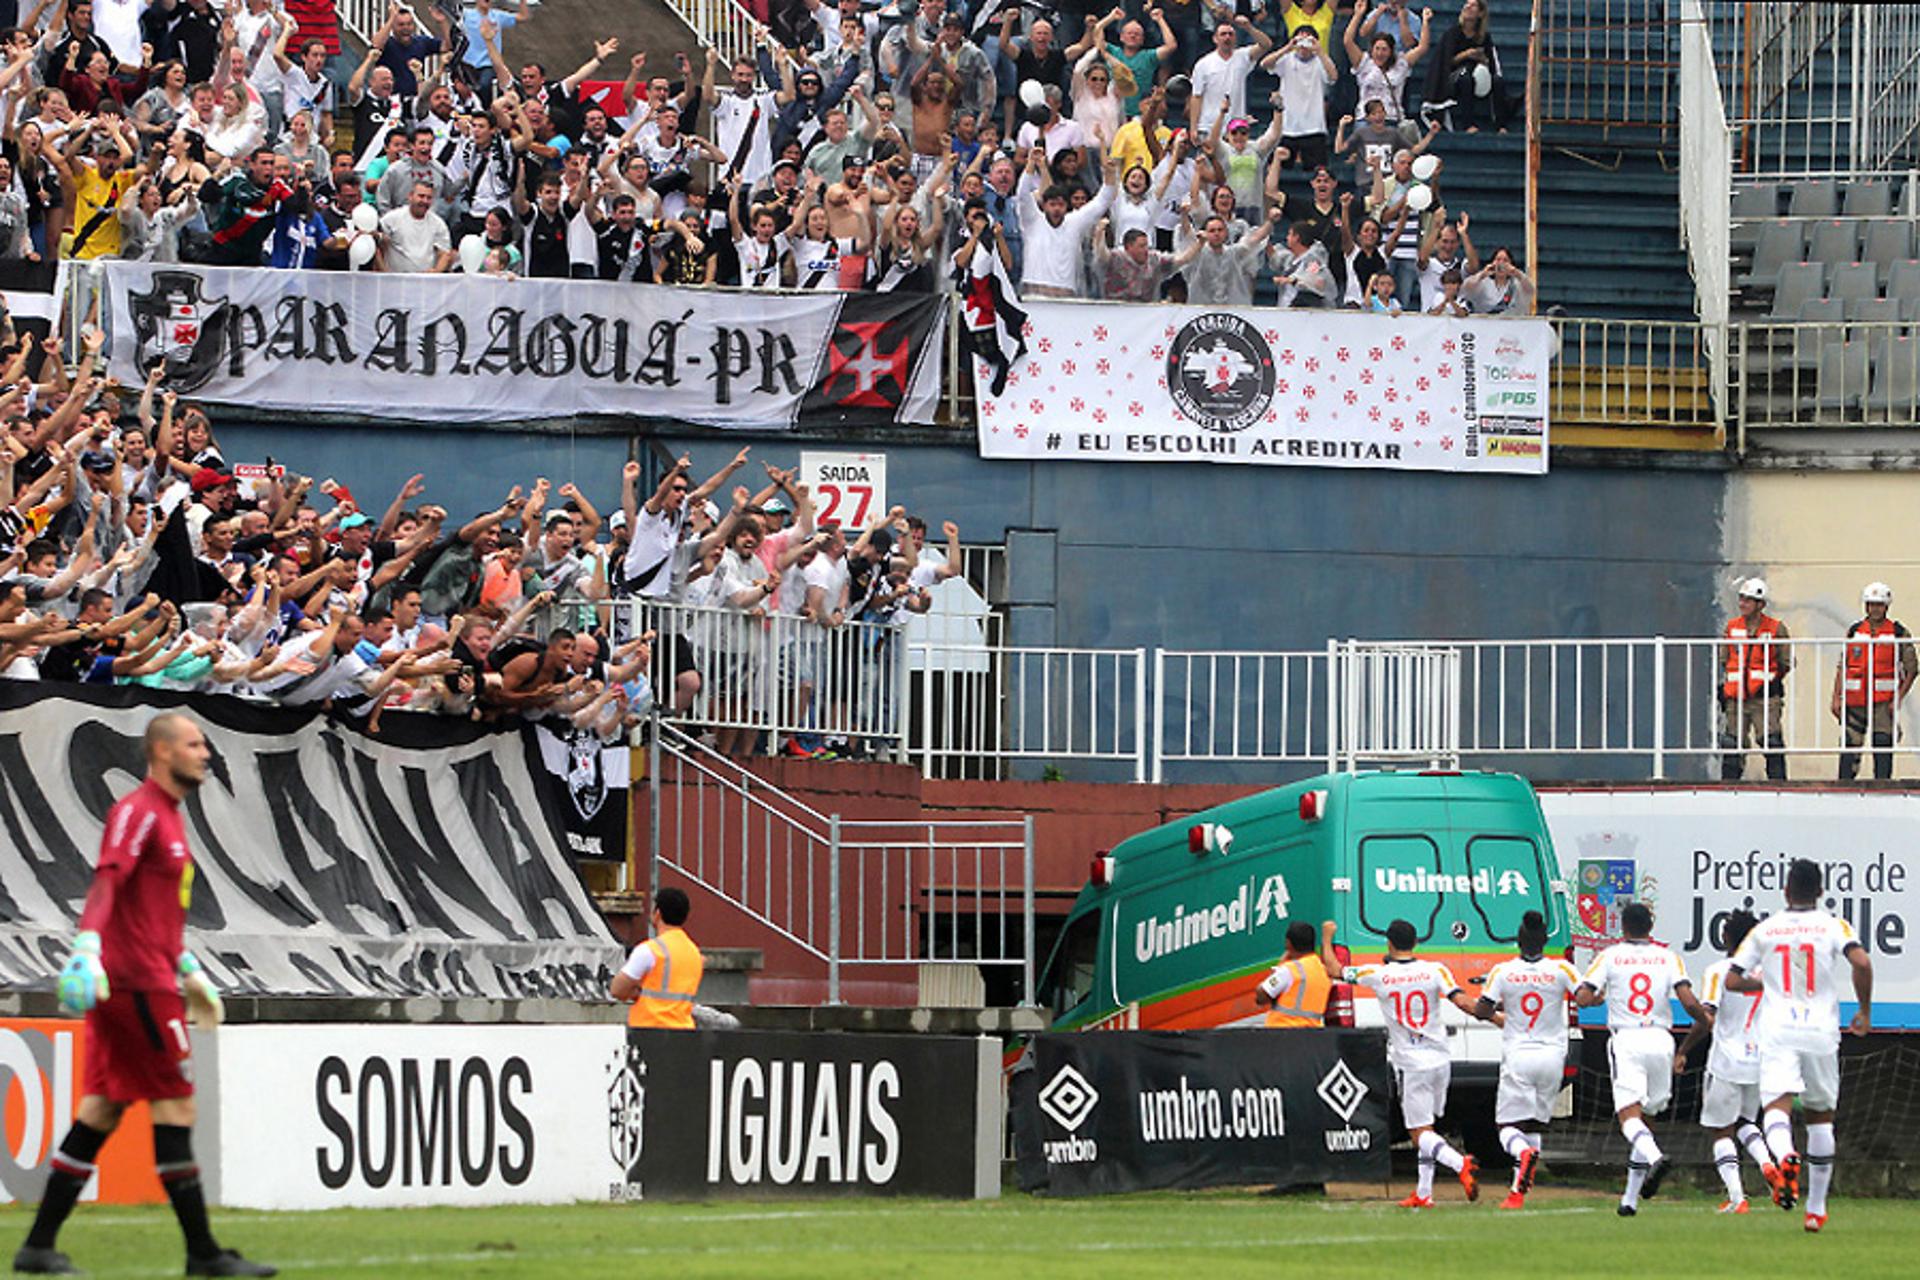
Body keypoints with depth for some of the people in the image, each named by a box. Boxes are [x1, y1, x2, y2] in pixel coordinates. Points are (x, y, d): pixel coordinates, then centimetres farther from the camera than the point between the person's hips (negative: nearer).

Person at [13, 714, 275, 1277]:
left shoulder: (166, 815, 21)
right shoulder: (137, 812, -11)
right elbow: (107, 881, -25)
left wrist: (187, 967, 34)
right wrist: (87, 945, -38)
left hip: (137, 982, 10)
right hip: (138, 984, -10)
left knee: (101, 1111, 7)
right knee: (175, 1108, -6)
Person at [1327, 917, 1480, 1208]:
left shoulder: (1378, 975, -6)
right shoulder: (1435, 971, -3)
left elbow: (1332, 968, 6)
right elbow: (1462, 1002, -15)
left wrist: (1327, 936, 23)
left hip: (1410, 1064, -4)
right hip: (1440, 1060, 4)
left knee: (1420, 1134, -4)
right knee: (1426, 1128, 17)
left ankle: (1460, 1163, -30)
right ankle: (1423, 1193, 17)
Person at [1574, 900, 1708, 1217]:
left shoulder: (1610, 956, 5)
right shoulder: (1668, 958, 8)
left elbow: (1582, 998, -3)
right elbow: (1689, 1002, -3)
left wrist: (1598, 998, 21)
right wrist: (1706, 1018, 18)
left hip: (1626, 1040, -3)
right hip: (1660, 1040, 3)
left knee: (1629, 1113, -13)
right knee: (1645, 1116, 13)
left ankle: (1654, 1157, -44)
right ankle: (1631, 1198, 13)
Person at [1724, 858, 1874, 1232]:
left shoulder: (1765, 930, 7)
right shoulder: (1833, 926, 3)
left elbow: (1732, 980, 7)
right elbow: (1861, 963, -13)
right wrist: (1865, 1011, 1)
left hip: (1778, 1032, -1)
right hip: (1821, 1031, 1)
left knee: (1777, 1106, -14)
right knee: (1820, 1115, 16)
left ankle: (1785, 1157, -50)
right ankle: (1816, 1208, 19)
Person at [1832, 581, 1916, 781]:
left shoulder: (1899, 634, 2)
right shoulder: (1854, 632, 10)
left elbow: (1911, 669, 2)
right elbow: (1842, 667, 12)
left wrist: (1898, 699, -8)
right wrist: (1837, 698, 4)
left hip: (1883, 702, -2)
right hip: (1854, 701, 2)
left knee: (1883, 747, -5)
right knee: (1850, 746, 1)